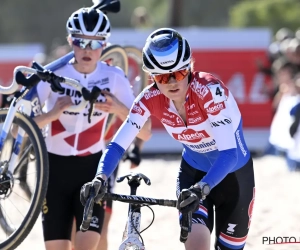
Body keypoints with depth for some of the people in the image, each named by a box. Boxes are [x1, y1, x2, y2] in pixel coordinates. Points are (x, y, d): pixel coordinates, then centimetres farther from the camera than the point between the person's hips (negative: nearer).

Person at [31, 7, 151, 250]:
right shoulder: (53, 75, -11)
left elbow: (145, 133, -10)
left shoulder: (114, 77, -8)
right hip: (55, 167, 0)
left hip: (92, 167, 0)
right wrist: (52, 114, -34)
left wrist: (120, 109, -28)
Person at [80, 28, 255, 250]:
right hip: (193, 171, 2)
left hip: (234, 174, -2)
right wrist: (100, 178, -40)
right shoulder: (151, 99, -19)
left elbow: (229, 154, -39)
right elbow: (118, 144, -20)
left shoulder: (210, 91, -32)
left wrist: (202, 188, -54)